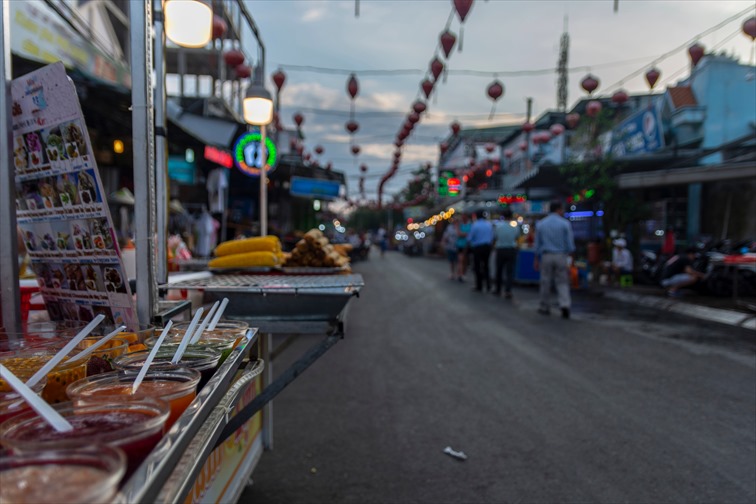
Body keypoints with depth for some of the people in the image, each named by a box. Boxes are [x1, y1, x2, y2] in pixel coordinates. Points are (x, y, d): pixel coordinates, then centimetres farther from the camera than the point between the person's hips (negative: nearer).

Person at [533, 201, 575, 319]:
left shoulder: (540, 224, 3)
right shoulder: (565, 223, -5)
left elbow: (537, 244, 6)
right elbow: (570, 243, -4)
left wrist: (536, 259, 13)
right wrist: (569, 252, 17)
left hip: (546, 256, 2)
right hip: (561, 256, -2)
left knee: (546, 282, 10)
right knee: (562, 282, 5)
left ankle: (544, 307, 18)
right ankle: (565, 305, -12)